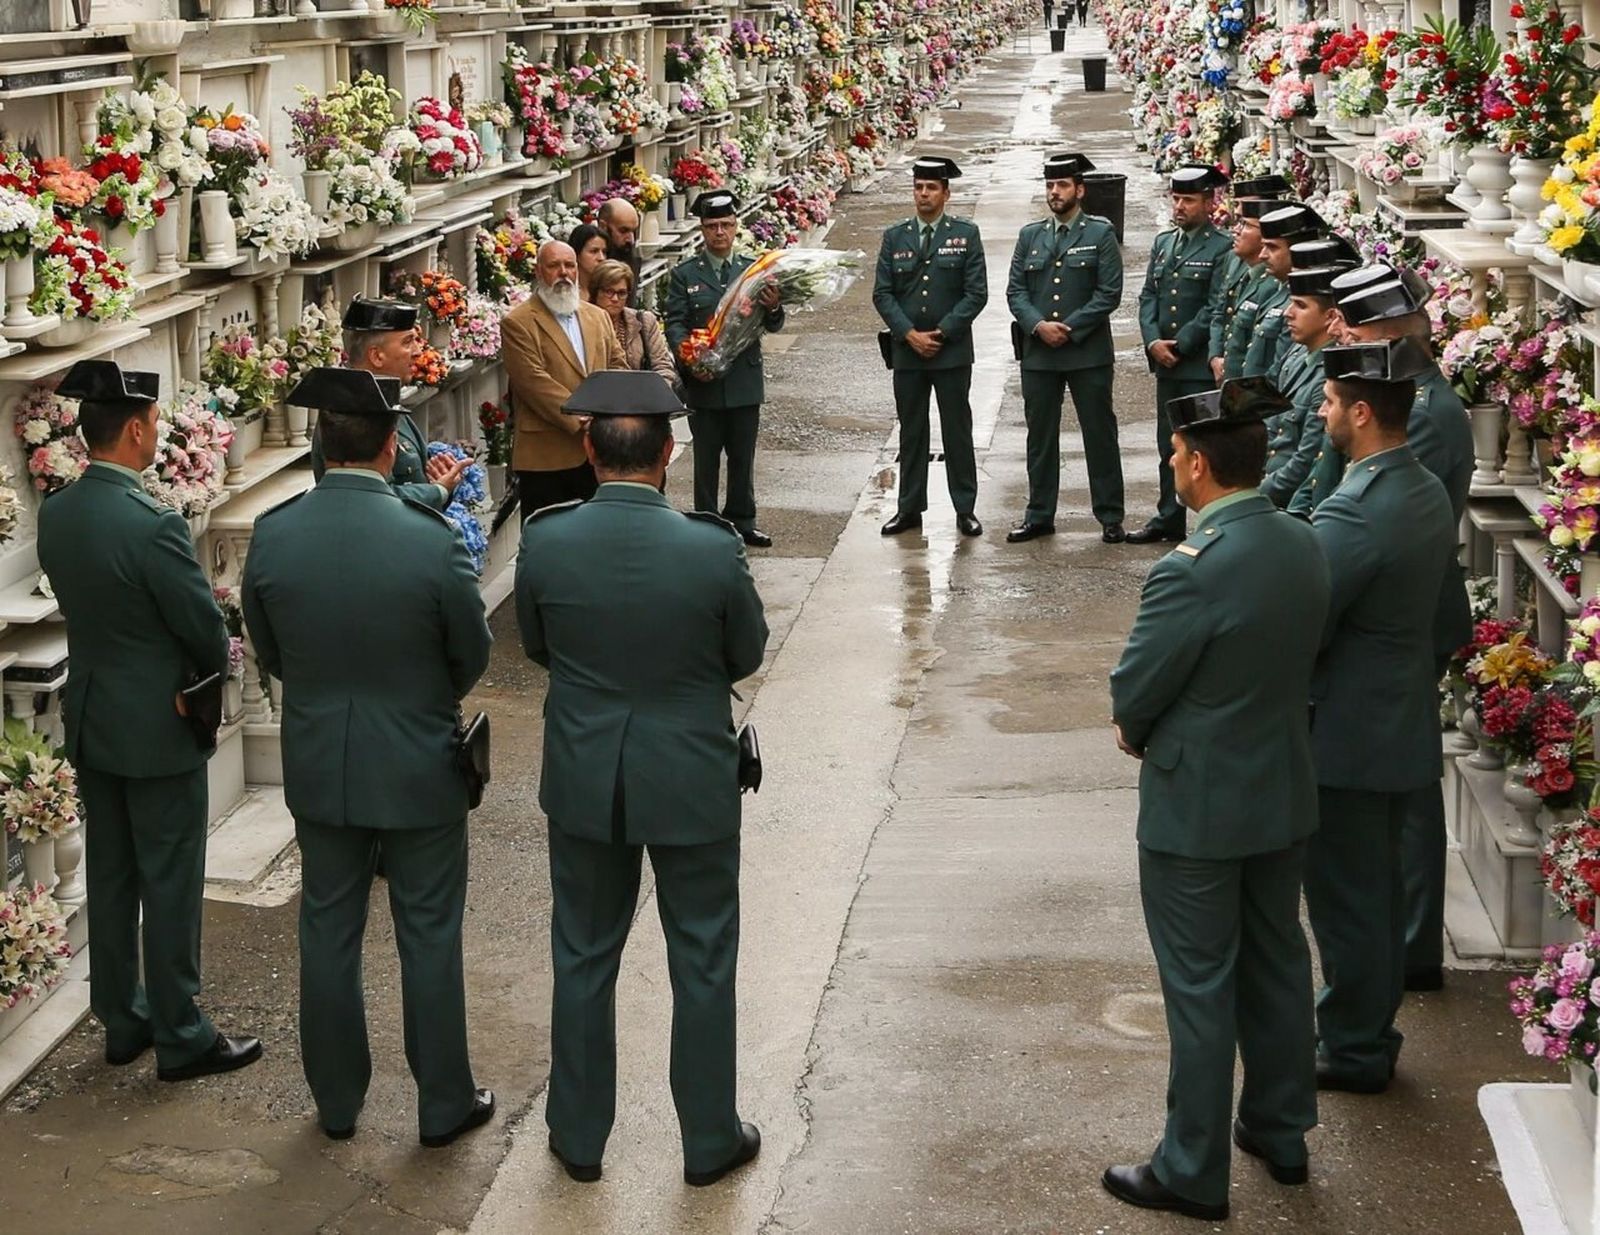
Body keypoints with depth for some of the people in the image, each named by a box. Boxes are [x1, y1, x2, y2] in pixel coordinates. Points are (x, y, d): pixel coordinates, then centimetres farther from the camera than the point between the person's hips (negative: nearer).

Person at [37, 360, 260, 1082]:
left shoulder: (55, 515, -2)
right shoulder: (152, 526, -25)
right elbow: (207, 629, -17)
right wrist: (211, 678, 4)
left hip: (91, 722, 7)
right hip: (159, 730, -7)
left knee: (111, 879, 17)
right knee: (169, 886, 4)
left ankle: (123, 1022, 28)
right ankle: (181, 1037, 13)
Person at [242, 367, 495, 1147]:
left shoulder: (273, 535, -13)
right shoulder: (431, 539, -22)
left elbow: (268, 651, 2)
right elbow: (471, 655, -7)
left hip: (318, 766, 3)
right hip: (418, 768, -3)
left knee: (328, 931, 16)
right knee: (429, 936, 11)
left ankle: (336, 1101, 29)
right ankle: (444, 1104, 23)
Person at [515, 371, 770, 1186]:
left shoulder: (544, 541, -15)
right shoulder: (713, 550, -20)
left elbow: (536, 647, 2)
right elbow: (747, 655, -3)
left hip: (584, 781, 2)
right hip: (692, 782, -2)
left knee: (583, 959, 18)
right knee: (702, 964, 14)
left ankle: (579, 1135, 30)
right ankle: (709, 1140, 26)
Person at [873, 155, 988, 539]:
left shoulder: (966, 234, 1)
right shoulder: (895, 237, 7)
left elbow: (976, 293, -4)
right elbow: (882, 294, 3)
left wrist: (941, 333, -11)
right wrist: (910, 334, -9)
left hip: (952, 351, -2)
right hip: (906, 350, 2)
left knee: (957, 431, 2)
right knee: (911, 432, 8)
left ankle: (965, 509, 9)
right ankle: (910, 508, 14)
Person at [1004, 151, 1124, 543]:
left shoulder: (1101, 234, 0)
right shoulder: (1030, 236, 12)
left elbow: (1109, 292, -7)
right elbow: (1015, 291, 7)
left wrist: (1070, 329, -13)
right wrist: (1039, 326, -11)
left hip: (1088, 352, -4)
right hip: (1038, 353, 4)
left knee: (1100, 435, 1)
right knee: (1040, 437, 8)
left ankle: (1110, 518, 8)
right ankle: (1039, 516, 16)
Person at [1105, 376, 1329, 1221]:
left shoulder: (1192, 571, -27)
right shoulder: (1304, 547, -4)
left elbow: (1135, 692, -18)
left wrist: (1136, 733, 4)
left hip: (1197, 808, -7)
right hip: (1284, 794, 7)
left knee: (1201, 986, 4)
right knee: (1277, 962, 20)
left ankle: (1192, 1172, 16)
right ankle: (1281, 1131, 36)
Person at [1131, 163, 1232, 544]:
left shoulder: (1222, 248, -7)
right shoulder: (1162, 243, 15)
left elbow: (1216, 308, -12)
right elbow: (1148, 296, 13)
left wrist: (1179, 345, -13)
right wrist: (1153, 342, -3)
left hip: (1201, 365, -7)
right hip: (1165, 364, 7)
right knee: (1169, 444, 12)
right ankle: (1169, 519, 20)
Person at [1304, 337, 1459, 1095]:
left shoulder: (1353, 514, -26)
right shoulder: (1429, 494, 4)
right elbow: (1444, 609, 13)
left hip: (1347, 737, -9)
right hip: (1402, 725, 9)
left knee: (1345, 897, 4)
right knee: (1377, 889, 20)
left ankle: (1355, 1052, 16)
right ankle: (1368, 1030, 33)